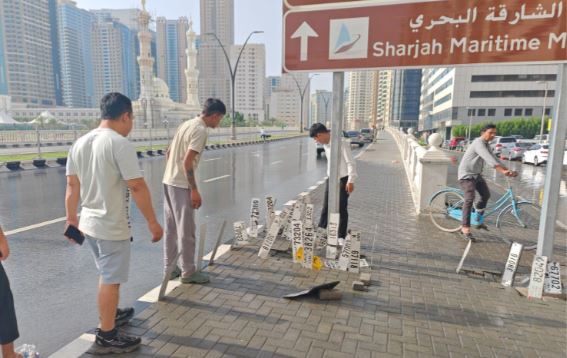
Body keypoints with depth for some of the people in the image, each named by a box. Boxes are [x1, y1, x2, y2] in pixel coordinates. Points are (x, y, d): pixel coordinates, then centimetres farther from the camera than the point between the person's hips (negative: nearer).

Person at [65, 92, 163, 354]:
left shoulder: (80, 143, 5)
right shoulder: (120, 143, -19)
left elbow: (72, 186, 9)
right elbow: (137, 187, -22)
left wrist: (71, 219, 18)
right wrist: (152, 222, -15)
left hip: (89, 223, 8)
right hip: (112, 227, -8)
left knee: (107, 275, 26)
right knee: (111, 280, 6)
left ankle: (111, 314, 45)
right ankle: (106, 337, 20)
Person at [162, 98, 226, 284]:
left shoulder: (186, 124, 13)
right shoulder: (200, 131, -15)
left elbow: (169, 153, 18)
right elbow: (187, 162, -23)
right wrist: (194, 190, -19)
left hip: (168, 182, 9)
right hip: (181, 185, -9)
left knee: (171, 228, 16)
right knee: (186, 231, 1)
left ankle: (170, 268, 27)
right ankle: (188, 272, 13)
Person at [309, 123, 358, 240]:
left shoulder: (341, 142, -18)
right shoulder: (325, 145, 8)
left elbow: (350, 162, -19)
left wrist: (351, 180, -22)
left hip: (343, 179, -7)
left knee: (342, 209, 1)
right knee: (326, 207, 11)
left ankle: (341, 237, 13)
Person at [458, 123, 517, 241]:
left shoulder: (486, 144, 11)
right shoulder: (478, 143, -20)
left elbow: (494, 158, 8)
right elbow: (489, 159, -33)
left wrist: (507, 170, -3)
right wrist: (503, 171, -42)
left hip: (477, 174, 10)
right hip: (467, 174, -10)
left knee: (486, 195, 12)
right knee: (470, 199, -20)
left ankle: (478, 219, 30)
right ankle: (465, 229, -19)